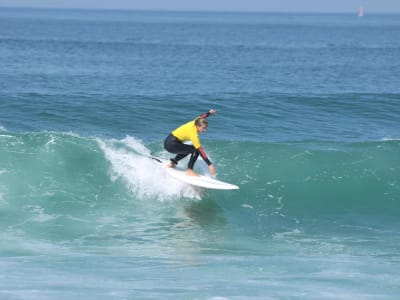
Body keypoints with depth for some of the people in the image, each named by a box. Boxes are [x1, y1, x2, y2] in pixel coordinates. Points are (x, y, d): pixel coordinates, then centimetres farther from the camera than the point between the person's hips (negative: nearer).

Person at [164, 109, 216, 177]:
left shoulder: (195, 122, -3)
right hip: (171, 145, -10)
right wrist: (210, 164, -29)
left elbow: (200, 117, 21)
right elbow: (200, 150, -27)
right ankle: (189, 170, -8)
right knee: (196, 150, -15)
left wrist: (209, 113, 38)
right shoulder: (193, 133, -25)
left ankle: (173, 162, 34)